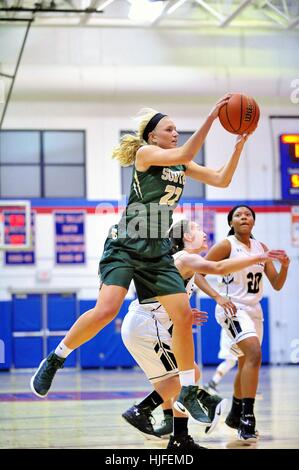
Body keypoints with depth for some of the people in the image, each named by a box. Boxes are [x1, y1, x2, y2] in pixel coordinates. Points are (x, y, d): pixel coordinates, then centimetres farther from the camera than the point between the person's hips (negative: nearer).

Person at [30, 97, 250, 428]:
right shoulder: (145, 153, -7)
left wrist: (238, 146, -1)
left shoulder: (181, 166, 13)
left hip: (157, 252, 7)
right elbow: (184, 154, -25)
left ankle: (188, 393, 8)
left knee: (183, 315, -2)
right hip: (125, 245, -7)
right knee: (107, 310, -23)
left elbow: (222, 180, 12)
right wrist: (211, 117, -26)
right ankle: (53, 361, -3)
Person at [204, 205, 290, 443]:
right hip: (232, 308, -8)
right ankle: (247, 419, -30)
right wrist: (218, 296, -23)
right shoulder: (226, 245, -8)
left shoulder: (261, 247, 9)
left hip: (254, 310, 8)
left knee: (246, 364, 19)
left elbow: (277, 285, 9)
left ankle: (235, 415, 38)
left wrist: (285, 265, -10)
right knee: (254, 353, -27)